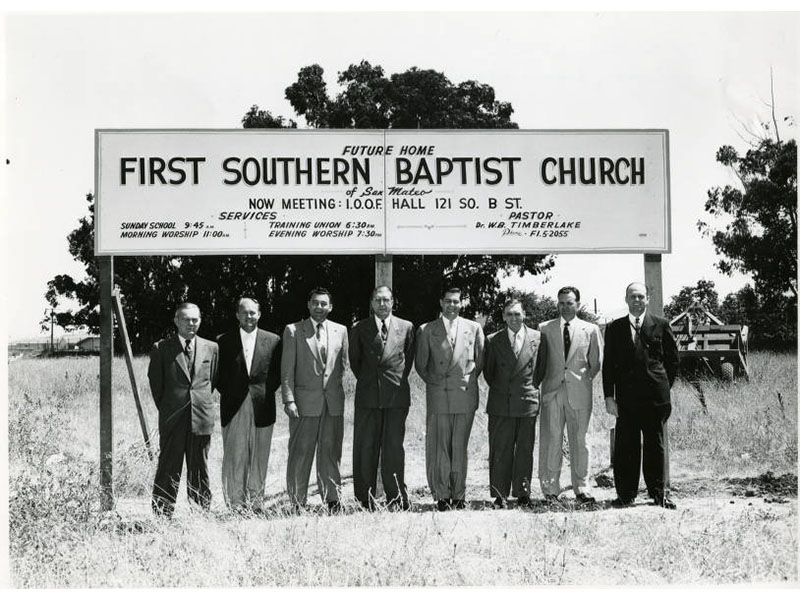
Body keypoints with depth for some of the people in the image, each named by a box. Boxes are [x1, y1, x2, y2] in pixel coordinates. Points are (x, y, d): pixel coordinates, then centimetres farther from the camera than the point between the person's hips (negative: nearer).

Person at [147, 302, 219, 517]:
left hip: (201, 418, 2)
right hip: (172, 419, -2)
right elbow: (155, 384, 6)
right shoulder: (160, 349, 1)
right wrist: (166, 409, 8)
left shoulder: (211, 348, 10)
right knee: (168, 469, -1)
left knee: (199, 470, 8)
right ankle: (162, 516, 3)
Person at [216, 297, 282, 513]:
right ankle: (235, 504, 3)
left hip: (262, 407, 1)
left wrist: (265, 392, -1)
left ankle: (256, 502, 13)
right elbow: (218, 376, 7)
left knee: (259, 457, 5)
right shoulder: (224, 341, 4)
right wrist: (228, 393, -2)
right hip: (234, 407, -1)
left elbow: (278, 374, 9)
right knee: (234, 456, -2)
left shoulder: (272, 341, 6)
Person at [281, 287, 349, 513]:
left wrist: (335, 387, 6)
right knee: (301, 452, 0)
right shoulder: (293, 331, 2)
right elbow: (287, 370, -1)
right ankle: (297, 501, 7)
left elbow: (344, 365, 15)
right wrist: (289, 399, -9)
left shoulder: (341, 331, 11)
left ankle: (332, 498, 13)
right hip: (305, 400, -2)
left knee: (331, 452, 5)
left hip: (333, 401, 2)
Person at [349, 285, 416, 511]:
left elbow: (409, 358, 16)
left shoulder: (406, 327, 8)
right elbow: (354, 361, 15)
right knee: (365, 448, 0)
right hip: (368, 396, 1)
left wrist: (399, 380, 11)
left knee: (394, 447, -1)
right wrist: (366, 382, 12)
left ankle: (396, 498, 5)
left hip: (397, 395, 0)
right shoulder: (359, 329, 7)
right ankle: (365, 499, 5)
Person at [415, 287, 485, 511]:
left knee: (460, 448, 4)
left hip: (465, 396, 1)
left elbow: (480, 360, 15)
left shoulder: (474, 329, 9)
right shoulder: (427, 330, 6)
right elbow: (420, 364, 10)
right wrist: (434, 382, 4)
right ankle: (442, 496, 4)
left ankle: (458, 495, 10)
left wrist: (469, 379, 6)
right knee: (438, 448, -1)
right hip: (438, 397, -1)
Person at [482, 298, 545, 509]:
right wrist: (498, 390, 10)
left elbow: (541, 368, 12)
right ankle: (500, 496, 5)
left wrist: (531, 388, 9)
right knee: (500, 452, 0)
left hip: (527, 402, 0)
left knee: (525, 451, 5)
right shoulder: (493, 340, 4)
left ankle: (522, 494, 13)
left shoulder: (537, 338, 4)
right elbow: (488, 371, 12)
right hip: (500, 404, 0)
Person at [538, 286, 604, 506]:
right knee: (551, 441, -2)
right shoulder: (545, 329, 8)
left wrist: (583, 379, 6)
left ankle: (582, 490, 10)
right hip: (552, 391, 0)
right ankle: (550, 490, 4)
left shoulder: (591, 330, 8)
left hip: (579, 392, 0)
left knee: (579, 441, 3)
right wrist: (545, 381, 4)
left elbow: (596, 363, 13)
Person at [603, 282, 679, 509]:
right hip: (626, 397, 0)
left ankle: (658, 493, 14)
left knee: (656, 446, 5)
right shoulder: (614, 328, 8)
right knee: (625, 446, 1)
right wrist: (609, 396, -2)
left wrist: (664, 385, 6)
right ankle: (626, 494, 8)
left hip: (656, 396, 0)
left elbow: (673, 359, 12)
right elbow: (608, 365, 5)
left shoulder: (661, 326, 6)